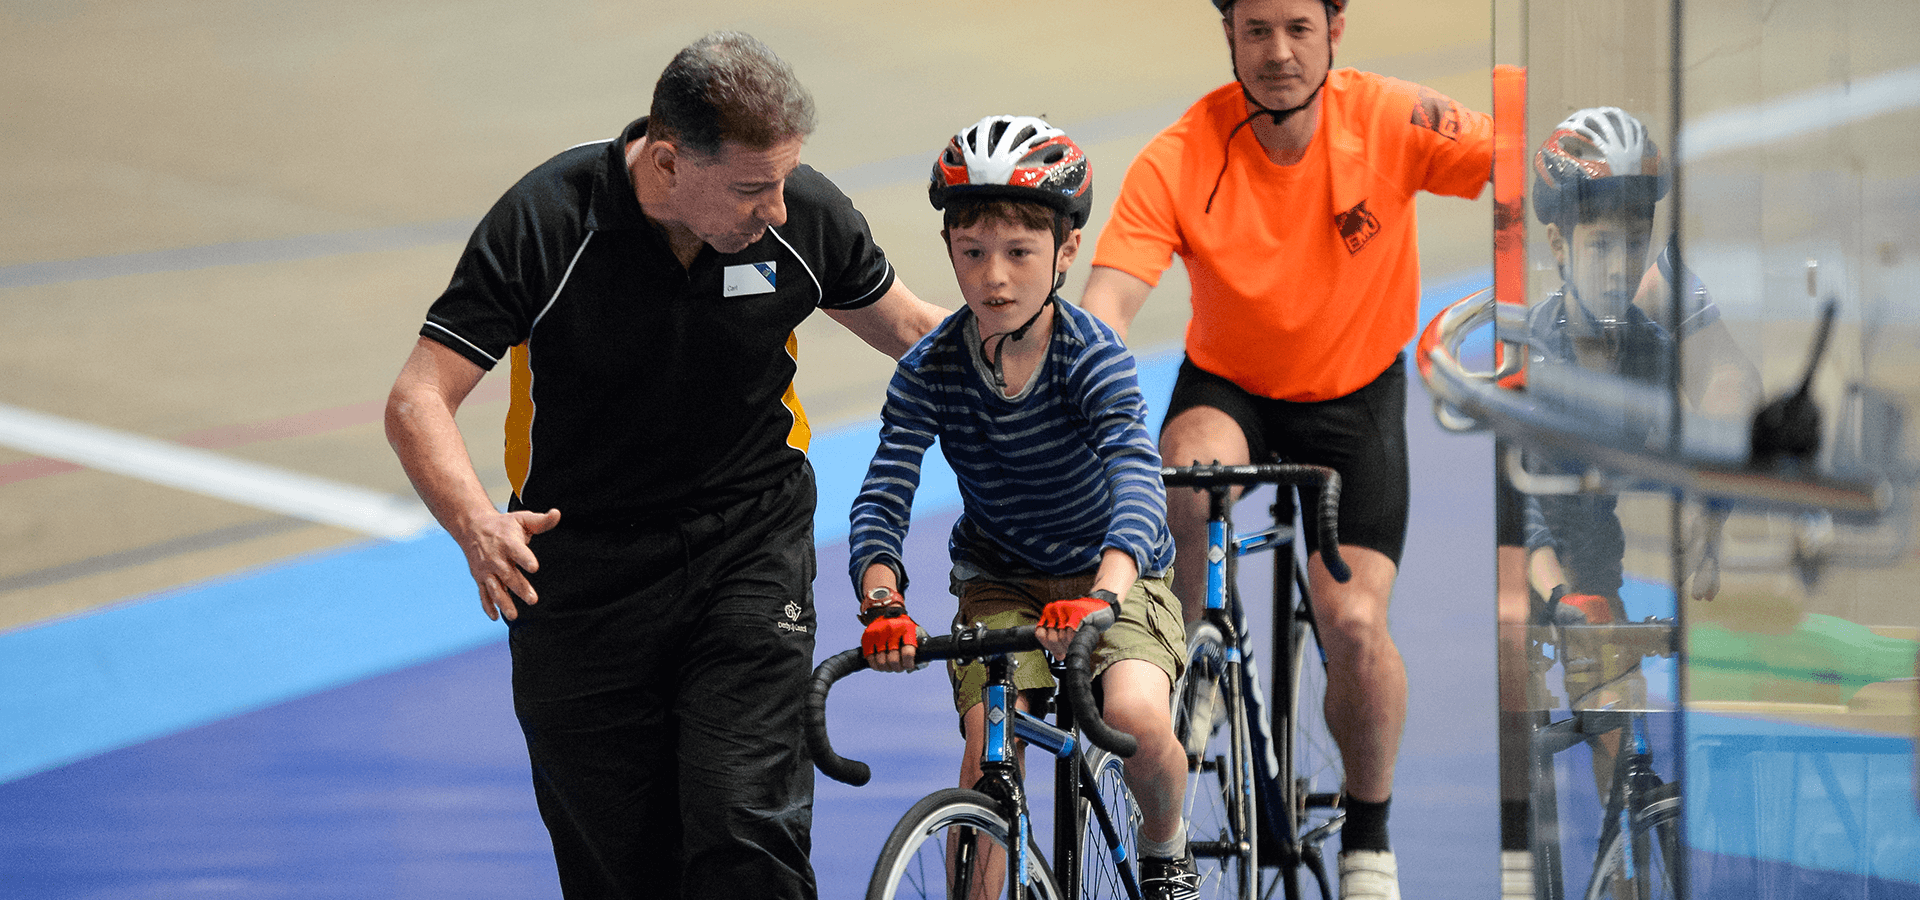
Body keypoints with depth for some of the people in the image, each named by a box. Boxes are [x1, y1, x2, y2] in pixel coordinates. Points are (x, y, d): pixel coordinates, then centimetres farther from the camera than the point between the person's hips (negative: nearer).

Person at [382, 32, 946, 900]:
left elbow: (906, 325, 11)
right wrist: (476, 525, -37)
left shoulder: (806, 216, -10)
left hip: (749, 547, 1)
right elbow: (419, 400, -19)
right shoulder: (546, 223, -19)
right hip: (579, 568, -1)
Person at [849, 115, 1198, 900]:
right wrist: (882, 601, -43)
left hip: (1114, 572, -2)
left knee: (1136, 716, -28)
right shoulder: (930, 372, -14)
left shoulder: (1094, 359, -22)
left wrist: (1101, 596, -55)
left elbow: (1136, 484, -36)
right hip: (999, 581, 2)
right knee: (988, 749, -21)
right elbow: (882, 496, -22)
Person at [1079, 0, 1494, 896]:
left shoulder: (1390, 119, -20)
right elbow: (1107, 303, -32)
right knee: (1190, 481, -37)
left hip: (1354, 395, 0)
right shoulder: (1180, 159, -23)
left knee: (1353, 622, -14)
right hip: (1226, 388, 0)